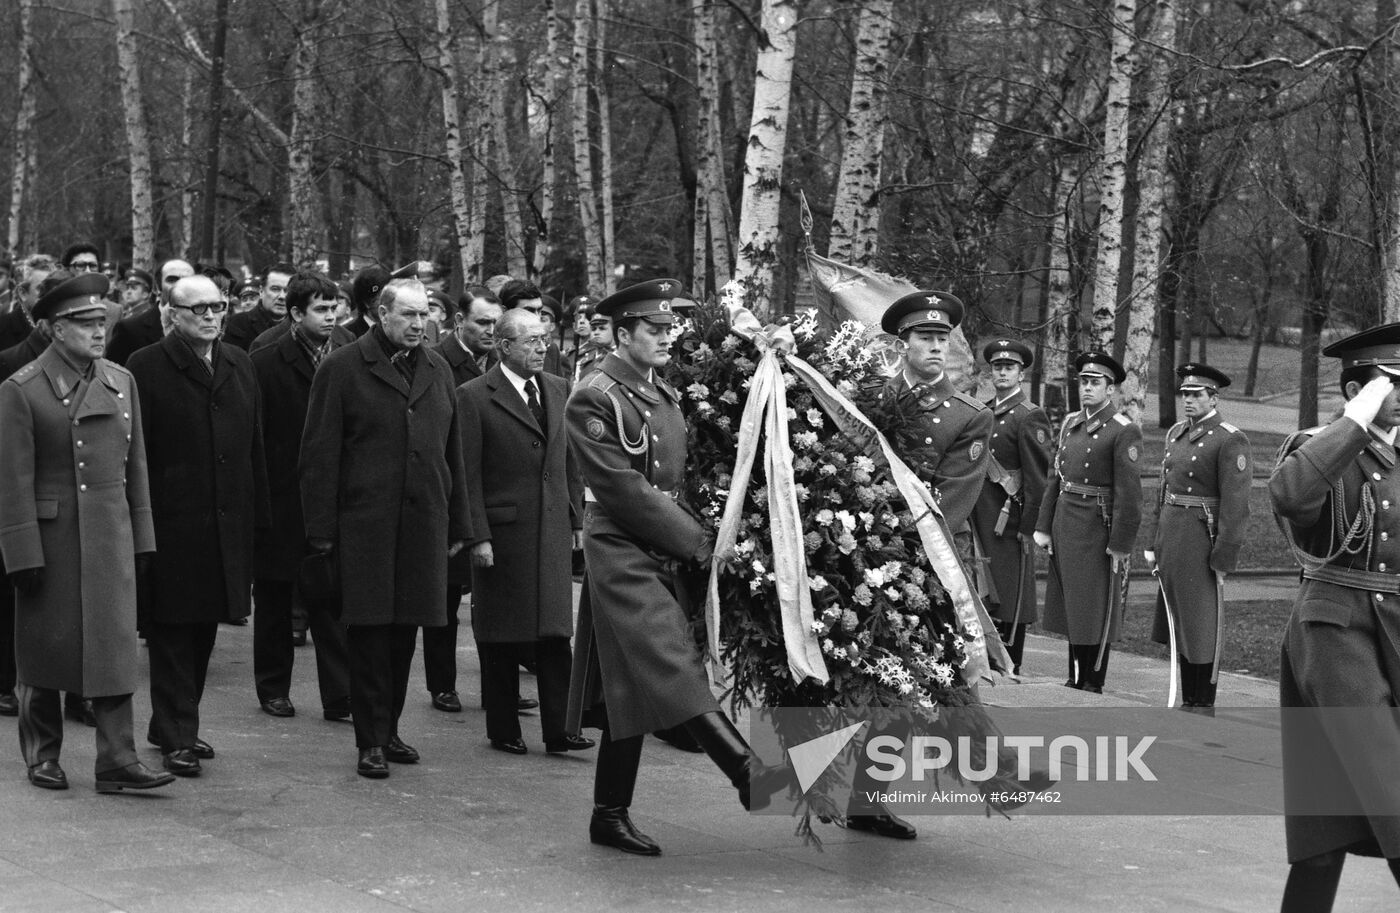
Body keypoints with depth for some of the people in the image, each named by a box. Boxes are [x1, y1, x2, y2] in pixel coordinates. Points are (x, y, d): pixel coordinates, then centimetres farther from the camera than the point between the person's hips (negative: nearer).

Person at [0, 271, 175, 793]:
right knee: (45, 648, 8)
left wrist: (141, 536, 11)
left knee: (115, 643, -1)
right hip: (51, 536, -4)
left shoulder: (121, 382, 8)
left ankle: (117, 760, 0)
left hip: (110, 535, 4)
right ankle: (42, 755, 22)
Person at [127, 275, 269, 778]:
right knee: (172, 634, -2)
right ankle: (177, 739, 2)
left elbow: (253, 444, 14)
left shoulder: (238, 364, 13)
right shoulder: (147, 367, -6)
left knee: (204, 629, 13)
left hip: (226, 523, 6)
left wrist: (255, 512, 10)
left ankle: (174, 723, 26)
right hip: (172, 523, -6)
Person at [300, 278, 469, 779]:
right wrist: (322, 530, -9)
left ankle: (388, 729, 22)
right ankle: (371, 742, 4)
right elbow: (320, 455, -5)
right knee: (370, 632, -3)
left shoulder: (438, 371, 13)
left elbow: (452, 452, 18)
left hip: (423, 524, 5)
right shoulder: (343, 368, -3)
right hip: (365, 525, -5)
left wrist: (457, 523, 15)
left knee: (404, 630, 10)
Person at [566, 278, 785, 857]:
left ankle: (610, 817, 13)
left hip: (661, 559, 9)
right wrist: (695, 542, -13)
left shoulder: (664, 396, 17)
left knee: (632, 690, 9)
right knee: (674, 672, -17)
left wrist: (694, 541, 4)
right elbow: (625, 491, -15)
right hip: (622, 555, -9)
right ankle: (750, 776, -27)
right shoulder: (595, 400, -9)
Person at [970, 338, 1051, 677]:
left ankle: (1009, 668, 4)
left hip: (1009, 518, -7)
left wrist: (1028, 527, -14)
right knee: (982, 594, 9)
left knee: (1010, 598, -2)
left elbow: (1037, 477, -10)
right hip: (978, 516, 7)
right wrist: (967, 515, 12)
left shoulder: (1030, 417, -6)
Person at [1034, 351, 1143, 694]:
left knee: (1097, 612, 0)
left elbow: (1129, 493, -15)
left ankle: (1094, 686, 9)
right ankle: (1075, 681, 24)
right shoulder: (1070, 423, 11)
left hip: (1098, 529, -7)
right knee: (1071, 608, 14)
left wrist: (1121, 545, -17)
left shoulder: (1124, 431, -11)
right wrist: (1044, 527, 9)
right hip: (1065, 527, 7)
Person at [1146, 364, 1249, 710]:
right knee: (1177, 623, 12)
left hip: (1202, 538, -8)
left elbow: (1235, 504, -15)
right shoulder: (1176, 433, 13)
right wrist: (1156, 543, 16)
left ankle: (1205, 704, 8)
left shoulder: (1230, 441, -11)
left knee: (1202, 626, -1)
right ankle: (1187, 699, 21)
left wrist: (1223, 558, -17)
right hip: (1171, 537, 8)